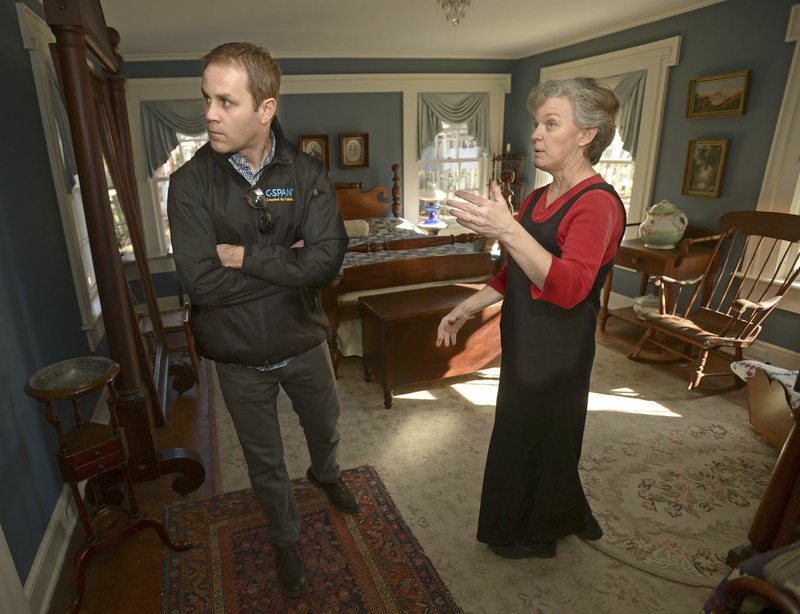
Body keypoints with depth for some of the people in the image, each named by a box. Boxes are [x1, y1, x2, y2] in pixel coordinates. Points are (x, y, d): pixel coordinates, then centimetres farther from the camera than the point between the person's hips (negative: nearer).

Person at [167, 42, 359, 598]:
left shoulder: (307, 173, -11)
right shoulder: (191, 182, -14)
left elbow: (328, 261, -24)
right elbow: (202, 283, -23)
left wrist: (247, 257, -23)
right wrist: (288, 261, -20)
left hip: (304, 344, 1)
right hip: (239, 358, -1)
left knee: (325, 429, 27)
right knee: (265, 461, 19)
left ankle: (326, 474, 63)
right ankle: (287, 541, 47)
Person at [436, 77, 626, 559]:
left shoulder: (598, 204, -20)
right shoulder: (538, 199, 8)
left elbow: (569, 287, -36)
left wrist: (508, 230, -47)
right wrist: (465, 310, 12)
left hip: (557, 355, -8)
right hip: (524, 344, 9)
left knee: (538, 443, 11)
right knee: (523, 439, 22)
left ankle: (536, 535, 39)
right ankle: (569, 519, 48)